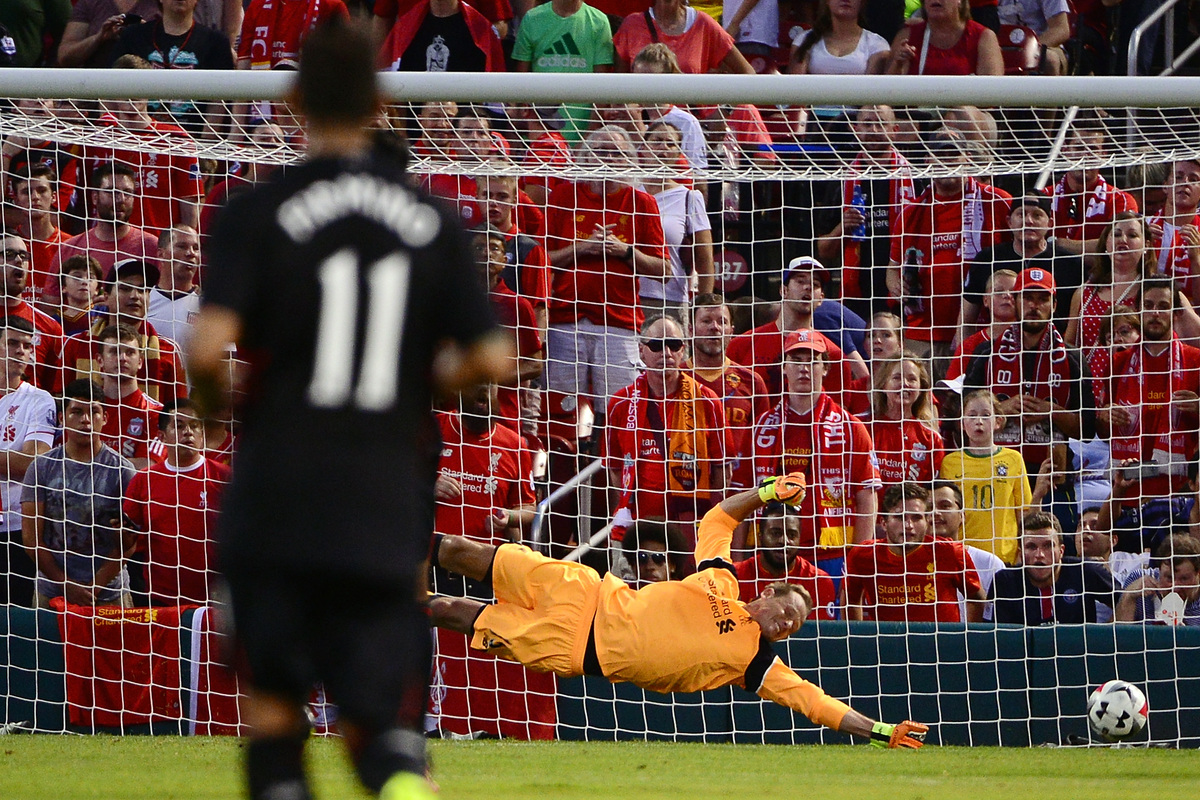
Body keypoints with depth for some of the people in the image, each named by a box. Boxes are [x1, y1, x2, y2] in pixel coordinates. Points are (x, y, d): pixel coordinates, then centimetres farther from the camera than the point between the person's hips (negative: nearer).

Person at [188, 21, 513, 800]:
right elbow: (492, 359, 1)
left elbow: (209, 348, -15)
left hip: (278, 500, -2)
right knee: (378, 725, 6)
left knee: (274, 702, 16)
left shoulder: (260, 214, -5)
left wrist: (211, 400, 7)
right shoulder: (433, 222, 4)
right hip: (387, 516, 2)